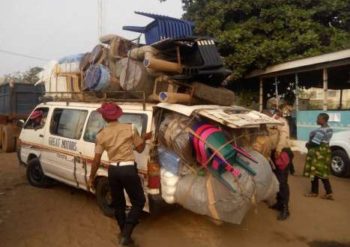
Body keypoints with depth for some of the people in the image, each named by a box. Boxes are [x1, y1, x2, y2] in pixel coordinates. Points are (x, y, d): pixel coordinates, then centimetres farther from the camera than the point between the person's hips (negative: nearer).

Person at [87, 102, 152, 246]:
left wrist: (91, 178, 15)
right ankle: (126, 235, 1)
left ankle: (124, 233, 35)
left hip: (113, 170, 4)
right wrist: (144, 138, 23)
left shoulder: (101, 135, 1)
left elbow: (96, 160, 3)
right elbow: (140, 149, 4)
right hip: (128, 169, -3)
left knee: (118, 203, 21)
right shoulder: (130, 128, -5)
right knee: (138, 202, 11)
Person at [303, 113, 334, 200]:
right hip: (325, 151, 10)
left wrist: (308, 145, -5)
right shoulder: (329, 129, 11)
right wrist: (310, 143, 6)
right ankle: (329, 193, 14)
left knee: (314, 172, 3)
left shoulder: (321, 130, -22)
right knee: (322, 173, 14)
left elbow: (315, 143, -24)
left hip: (318, 153, -10)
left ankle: (314, 192, 16)